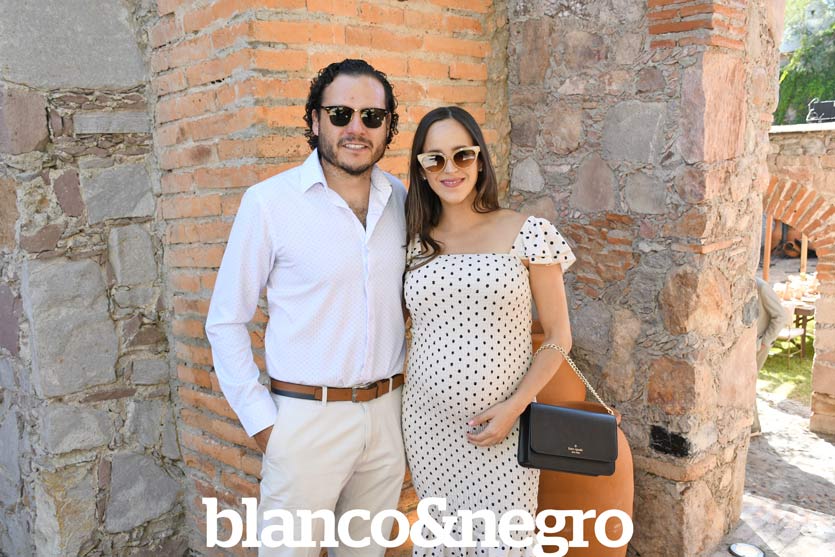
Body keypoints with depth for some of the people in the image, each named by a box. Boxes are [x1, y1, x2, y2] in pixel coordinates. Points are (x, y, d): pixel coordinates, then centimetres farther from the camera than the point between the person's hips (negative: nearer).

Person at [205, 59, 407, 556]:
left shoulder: (400, 199, 3)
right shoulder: (270, 202, -10)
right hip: (306, 417, -4)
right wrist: (261, 420, -8)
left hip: (387, 412, 4)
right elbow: (226, 322, -5)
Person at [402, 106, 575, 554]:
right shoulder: (413, 244, 4)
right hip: (427, 425, 3)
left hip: (502, 426, -2)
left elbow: (558, 336, -2)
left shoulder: (527, 233, -5)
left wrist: (515, 406, -12)